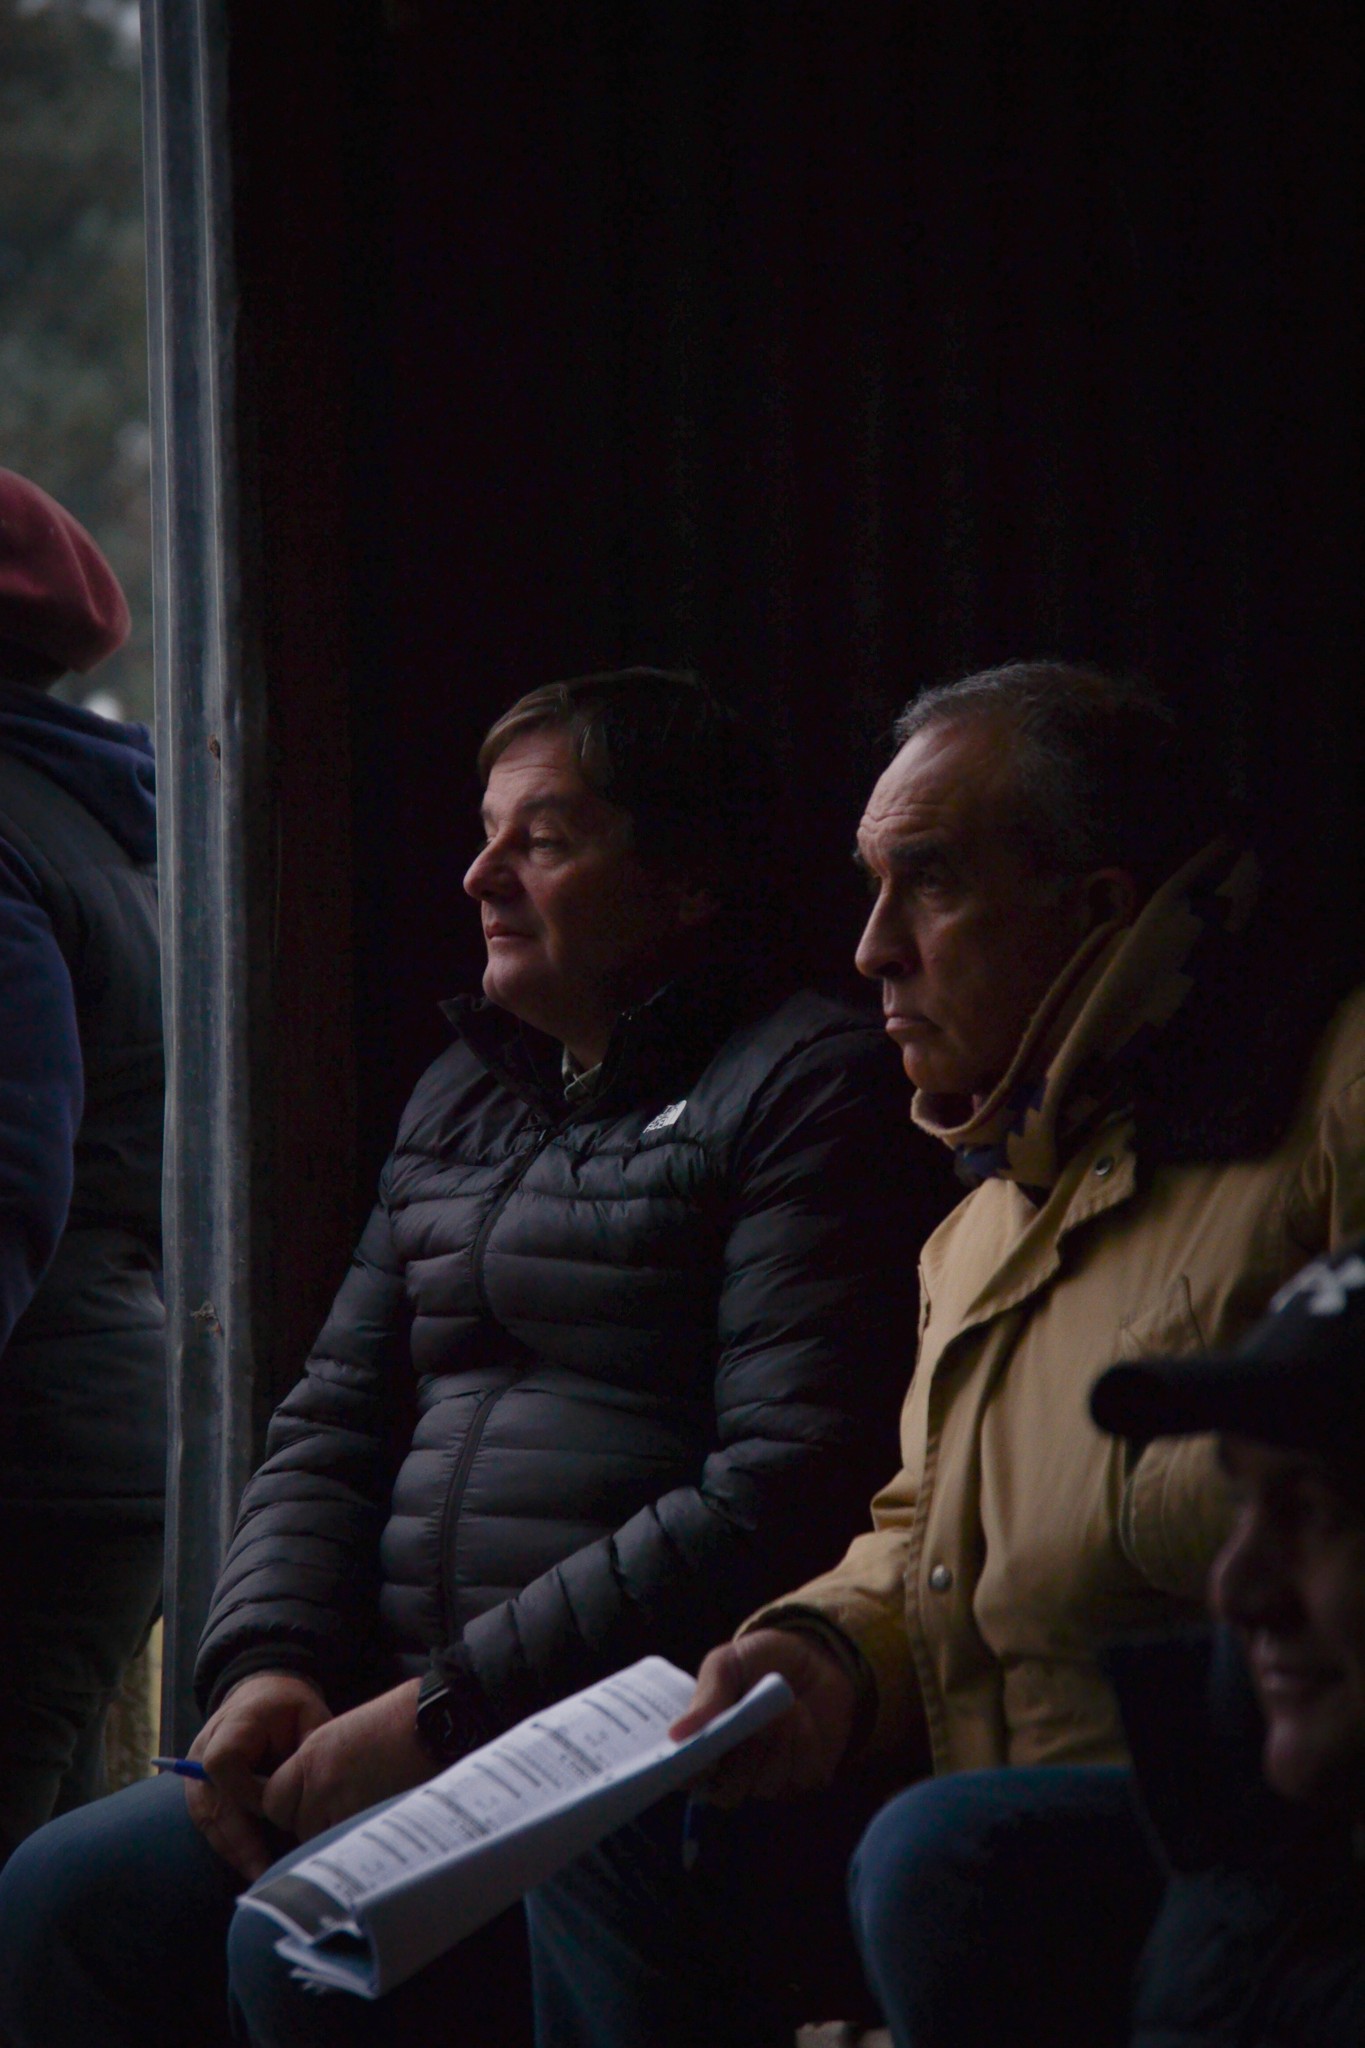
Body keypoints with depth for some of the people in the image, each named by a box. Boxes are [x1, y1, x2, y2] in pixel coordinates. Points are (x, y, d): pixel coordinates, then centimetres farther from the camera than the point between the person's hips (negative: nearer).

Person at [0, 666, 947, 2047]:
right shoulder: (464, 1094, 23)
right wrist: (265, 1662, -1)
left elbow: (779, 1493, -14)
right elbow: (332, 1422, 21)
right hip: (407, 1733, 7)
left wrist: (446, 1710, -16)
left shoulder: (804, 1088, -4)